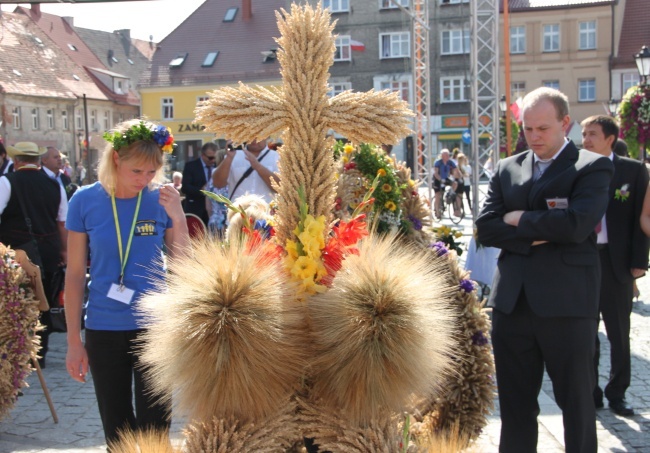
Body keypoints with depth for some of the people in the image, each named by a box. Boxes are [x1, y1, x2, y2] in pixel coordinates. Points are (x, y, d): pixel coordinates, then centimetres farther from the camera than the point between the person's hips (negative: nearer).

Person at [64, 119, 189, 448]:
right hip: (103, 329, 0)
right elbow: (75, 274, -1)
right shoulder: (85, 201, -6)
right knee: (116, 429, 14)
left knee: (153, 426, 6)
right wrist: (74, 340, -1)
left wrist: (178, 218, -17)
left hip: (154, 326, 0)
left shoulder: (160, 199, -4)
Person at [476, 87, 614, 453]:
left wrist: (520, 220, -7)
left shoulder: (593, 167, -3)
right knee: (515, 403, 15)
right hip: (512, 303, 5)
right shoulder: (507, 169, 11)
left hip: (567, 304, -4)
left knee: (577, 401, 9)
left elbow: (576, 224, -19)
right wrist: (536, 235, -11)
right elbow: (485, 229, 2)